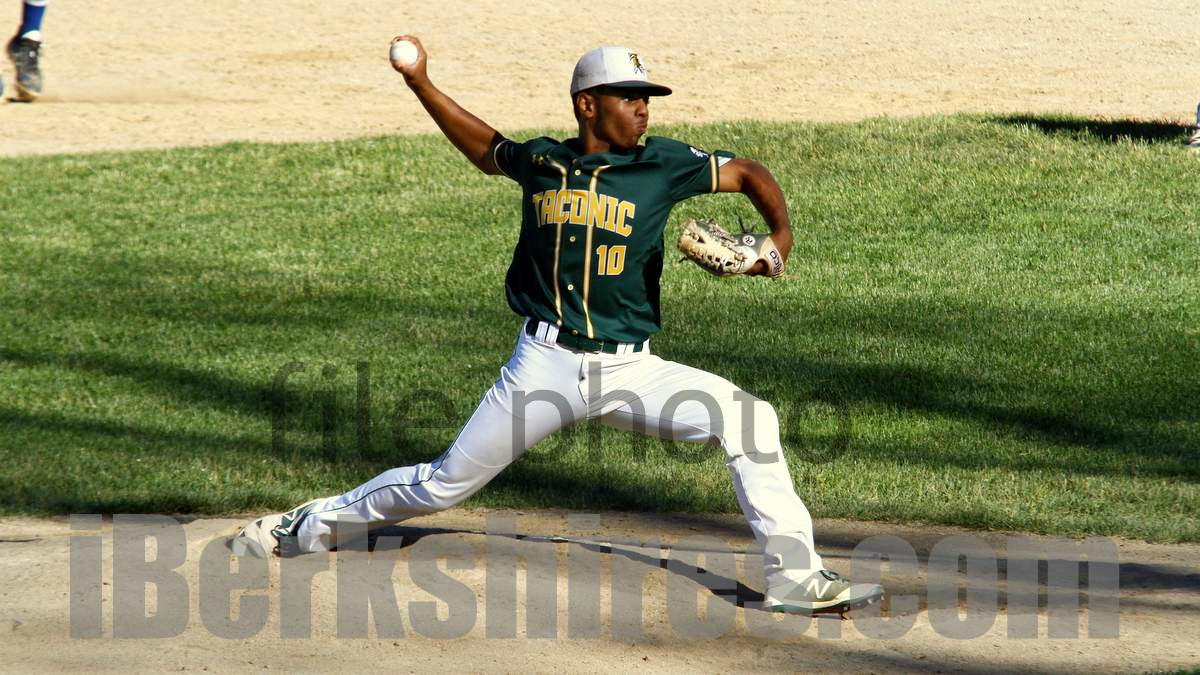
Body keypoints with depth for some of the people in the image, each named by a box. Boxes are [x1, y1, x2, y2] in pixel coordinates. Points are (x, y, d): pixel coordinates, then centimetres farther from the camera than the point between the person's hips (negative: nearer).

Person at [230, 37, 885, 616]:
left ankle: (795, 576, -15)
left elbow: (749, 174, 6)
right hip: (545, 365, 0)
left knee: (748, 417, -20)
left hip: (629, 371, 0)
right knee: (444, 483, 4)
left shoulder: (662, 164, -1)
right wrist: (420, 84, 21)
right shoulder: (541, 162, 5)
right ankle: (310, 525, 27)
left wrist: (780, 235, -12)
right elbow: (487, 149, 26)